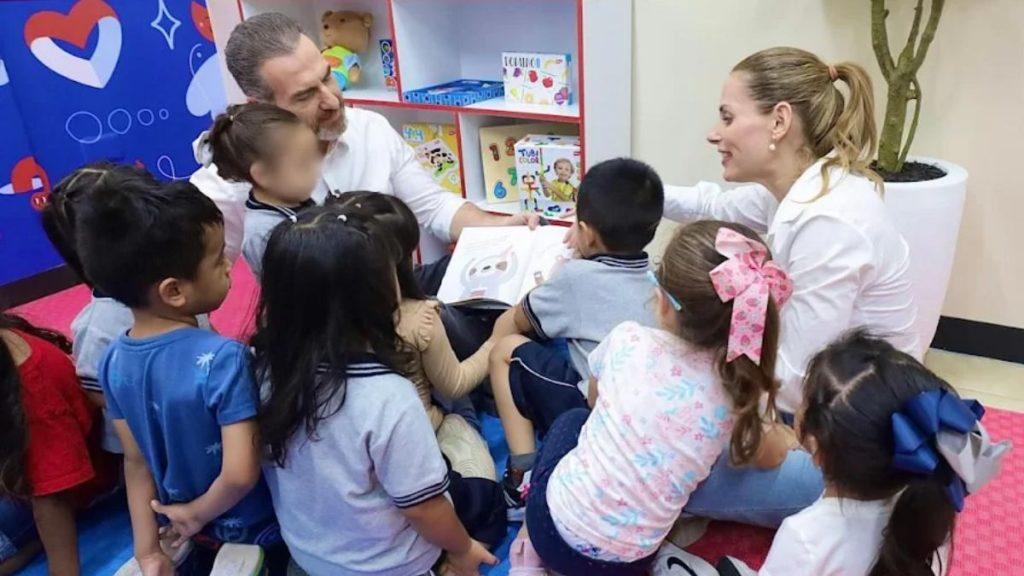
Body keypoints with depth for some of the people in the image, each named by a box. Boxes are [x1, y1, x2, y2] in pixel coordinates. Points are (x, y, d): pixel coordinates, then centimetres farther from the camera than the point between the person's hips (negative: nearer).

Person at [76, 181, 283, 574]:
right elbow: (240, 474, -33)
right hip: (260, 533, -4)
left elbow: (136, 461, -5)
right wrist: (198, 513, -14)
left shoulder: (114, 361, -12)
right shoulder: (222, 359, -33)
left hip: (192, 535, 5)